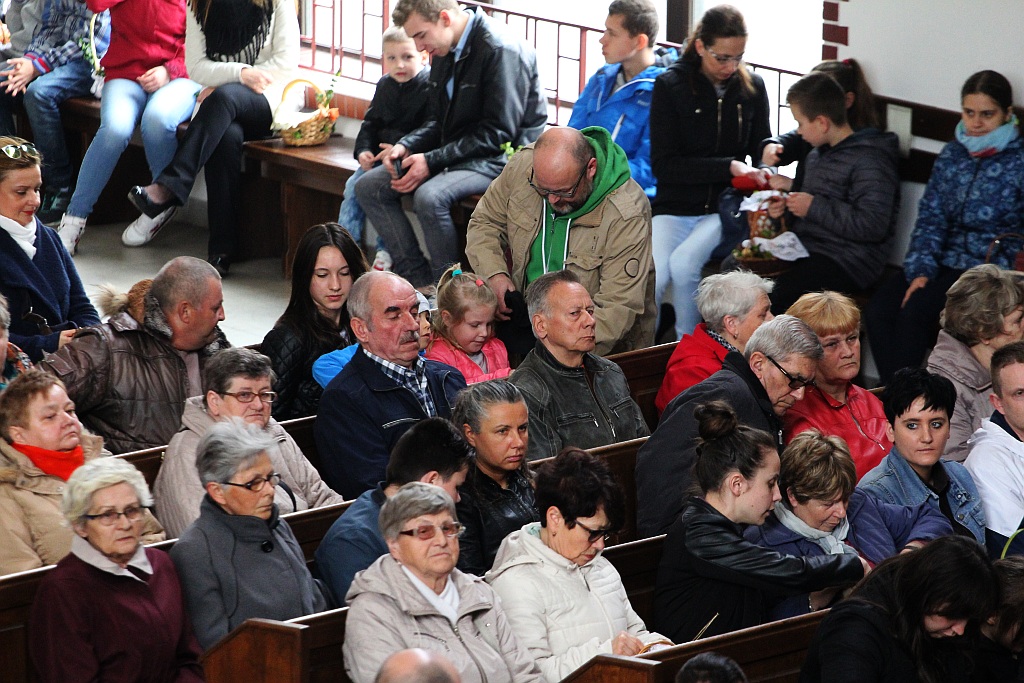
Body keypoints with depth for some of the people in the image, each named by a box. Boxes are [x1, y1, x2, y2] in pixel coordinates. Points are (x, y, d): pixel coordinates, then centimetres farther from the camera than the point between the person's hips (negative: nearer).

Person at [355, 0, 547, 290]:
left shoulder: (502, 51, -19)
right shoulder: (445, 52, 8)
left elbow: (497, 133, -21)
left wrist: (432, 160, -22)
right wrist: (406, 146, -4)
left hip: (501, 157, -9)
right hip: (455, 153, 9)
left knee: (430, 196, -34)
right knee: (369, 187, -1)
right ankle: (418, 279, -5)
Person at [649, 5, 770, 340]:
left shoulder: (751, 87, 5)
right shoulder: (671, 85, -3)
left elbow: (761, 148, 16)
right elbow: (664, 165, -7)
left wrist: (761, 174, -8)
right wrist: (728, 167, -17)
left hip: (725, 209, 1)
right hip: (674, 208, -1)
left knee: (683, 263, -30)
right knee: (652, 277, -28)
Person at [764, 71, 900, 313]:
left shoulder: (869, 160, -12)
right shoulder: (816, 156, 19)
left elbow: (873, 226, -22)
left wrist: (814, 207, -18)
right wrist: (785, 207, 11)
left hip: (846, 263, -9)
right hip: (804, 248, 9)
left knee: (774, 292, -30)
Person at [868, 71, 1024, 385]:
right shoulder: (952, 154, 13)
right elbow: (930, 217, 10)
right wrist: (921, 270, -6)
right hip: (947, 261, 6)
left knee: (915, 310, -28)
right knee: (880, 308, -20)